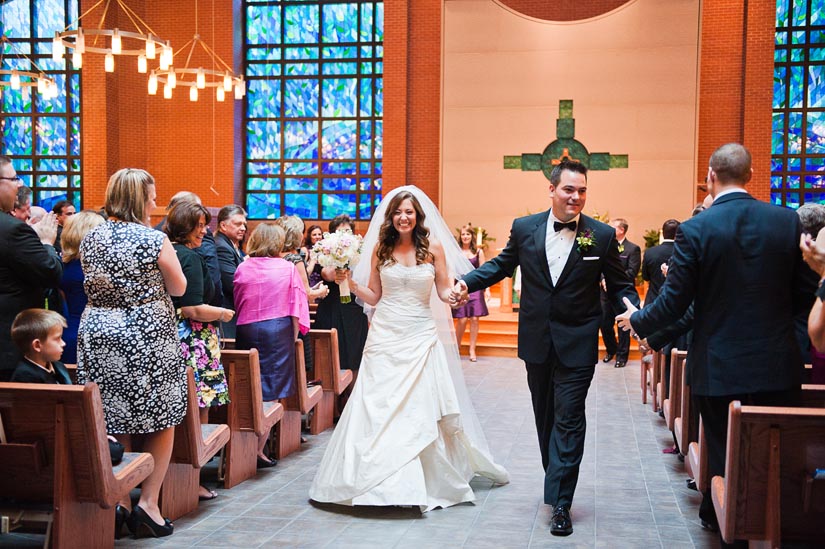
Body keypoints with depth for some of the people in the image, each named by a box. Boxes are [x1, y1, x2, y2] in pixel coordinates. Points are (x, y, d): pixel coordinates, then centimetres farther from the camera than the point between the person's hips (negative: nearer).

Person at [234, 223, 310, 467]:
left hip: (246, 329, 3)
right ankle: (258, 449, 0)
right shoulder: (288, 268, -2)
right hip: (277, 330, -3)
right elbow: (296, 307, -2)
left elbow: (236, 302, 8)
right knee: (270, 393, 1)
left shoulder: (242, 268, 3)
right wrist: (294, 336, 7)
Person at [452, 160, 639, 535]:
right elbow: (502, 264, 12)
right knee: (545, 416, 16)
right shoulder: (524, 229, -1)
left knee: (568, 419, -3)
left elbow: (620, 284, 0)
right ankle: (557, 482, 34)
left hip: (577, 344, -3)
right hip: (537, 341, 3)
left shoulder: (602, 235, -6)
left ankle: (560, 501, 1)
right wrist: (468, 282, -3)